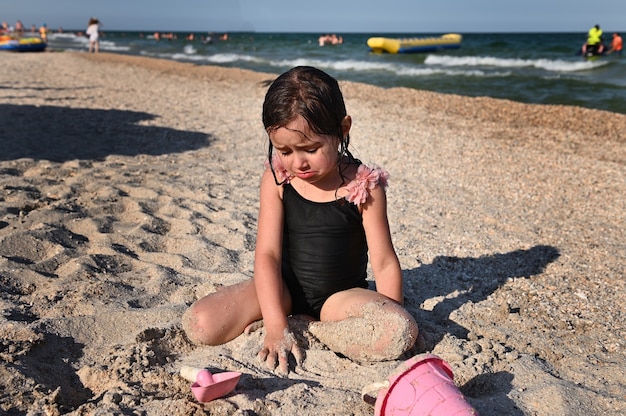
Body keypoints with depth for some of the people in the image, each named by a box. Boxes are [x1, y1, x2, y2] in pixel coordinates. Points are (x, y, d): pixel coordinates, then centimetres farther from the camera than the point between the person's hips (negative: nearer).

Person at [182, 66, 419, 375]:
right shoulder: (276, 179, -9)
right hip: (284, 290, 1)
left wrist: (394, 321, -12)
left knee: (401, 333, -29)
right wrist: (275, 326, -23)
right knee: (199, 323, -18)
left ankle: (305, 327, -11)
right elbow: (267, 254, -14)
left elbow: (384, 263, -9)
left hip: (341, 296, 0)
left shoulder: (364, 185, -13)